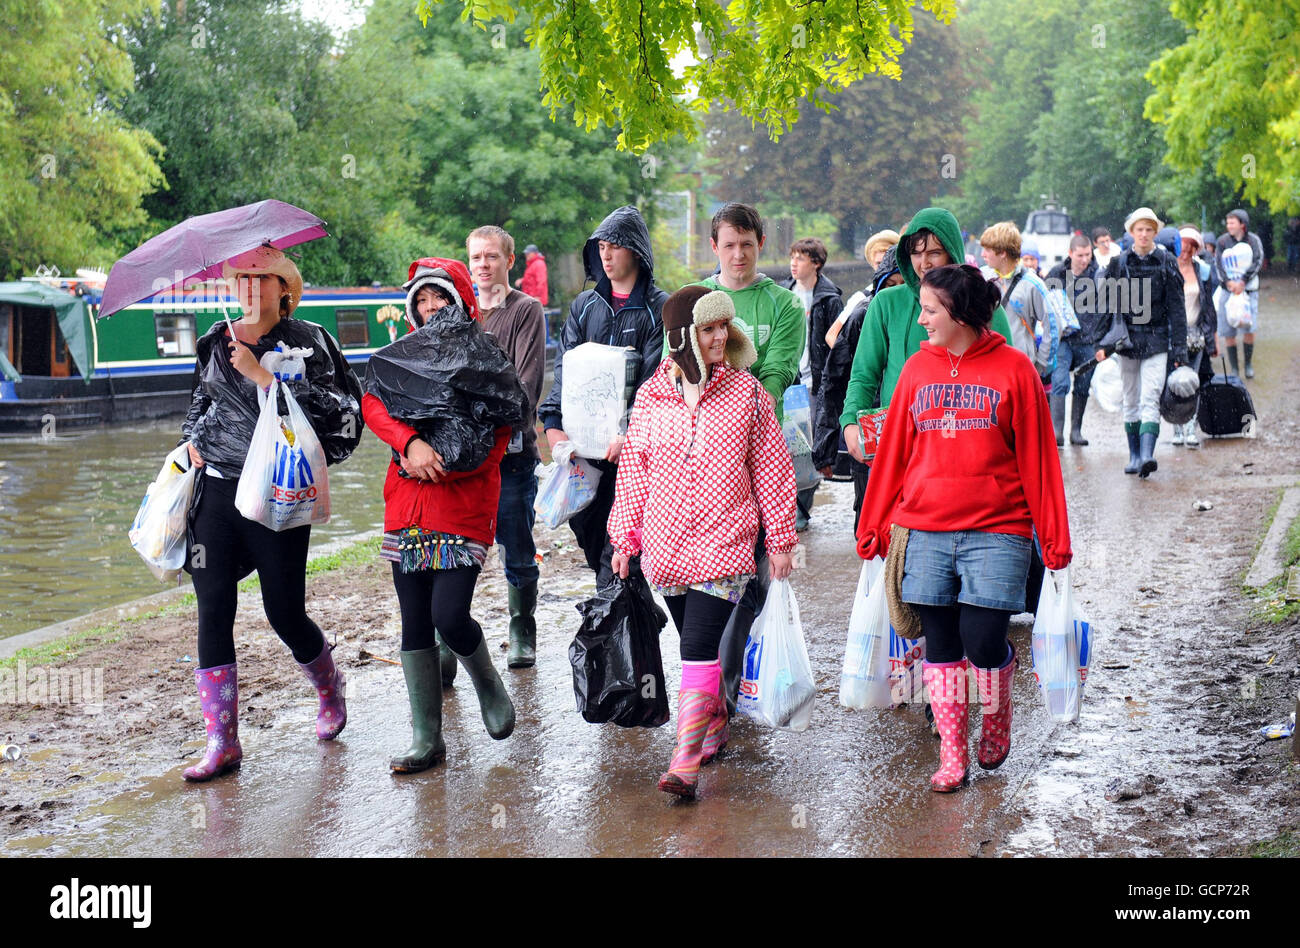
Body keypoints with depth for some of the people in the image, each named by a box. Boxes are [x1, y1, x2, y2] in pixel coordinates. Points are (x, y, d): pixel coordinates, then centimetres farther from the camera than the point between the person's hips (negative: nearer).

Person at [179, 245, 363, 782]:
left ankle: (329, 688, 34)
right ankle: (222, 742, 1)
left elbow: (328, 410, -17)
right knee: (213, 611, -3)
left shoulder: (306, 343, -3)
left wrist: (260, 374, -18)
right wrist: (192, 438, 10)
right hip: (217, 489, 4)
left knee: (285, 613, 1)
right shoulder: (216, 341, 12)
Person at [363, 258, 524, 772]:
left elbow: (495, 445, -4)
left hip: (464, 503, -4)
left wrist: (437, 467, -16)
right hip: (406, 506, 4)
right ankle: (426, 739, 11)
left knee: (449, 615, -14)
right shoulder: (403, 355, 14)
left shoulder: (484, 359, 3)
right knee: (415, 623, 4)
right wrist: (411, 443, -19)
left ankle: (488, 685, 17)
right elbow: (372, 404, -3)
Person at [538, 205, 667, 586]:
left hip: (630, 444, -5)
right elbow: (564, 368, 5)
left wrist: (629, 433, -21)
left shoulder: (658, 309, -2)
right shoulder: (584, 305, 13)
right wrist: (554, 422, -10)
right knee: (582, 520, 4)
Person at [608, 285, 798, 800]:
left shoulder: (747, 393, -1)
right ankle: (715, 724, 37)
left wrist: (779, 539, 4)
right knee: (696, 644, 15)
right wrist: (625, 536, 11)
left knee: (699, 647, -13)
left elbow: (770, 469, 3)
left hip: (724, 542, -3)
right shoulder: (651, 395, 5)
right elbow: (633, 470, 12)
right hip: (667, 545, 3)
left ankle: (686, 758, -14)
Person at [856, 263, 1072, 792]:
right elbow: (893, 453, 13)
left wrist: (1053, 536, 0)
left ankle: (996, 718, 24)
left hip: (996, 531, -3)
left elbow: (1037, 457, 1)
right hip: (925, 530, 3)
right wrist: (874, 526, 13)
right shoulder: (917, 369, 9)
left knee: (983, 643, -8)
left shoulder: (1013, 369, -1)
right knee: (940, 644, 4)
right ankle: (951, 756, 14)